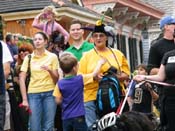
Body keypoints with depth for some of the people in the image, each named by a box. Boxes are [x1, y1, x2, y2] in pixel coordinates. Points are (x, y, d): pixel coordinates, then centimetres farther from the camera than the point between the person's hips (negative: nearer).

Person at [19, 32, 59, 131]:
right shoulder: (28, 57, 5)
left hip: (49, 93, 0)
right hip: (33, 94, 0)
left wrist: (49, 70, -16)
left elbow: (56, 79, 5)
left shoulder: (52, 56, 4)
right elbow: (22, 79, 1)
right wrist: (24, 99, -6)